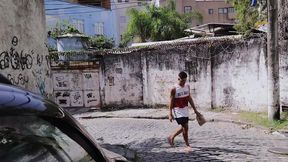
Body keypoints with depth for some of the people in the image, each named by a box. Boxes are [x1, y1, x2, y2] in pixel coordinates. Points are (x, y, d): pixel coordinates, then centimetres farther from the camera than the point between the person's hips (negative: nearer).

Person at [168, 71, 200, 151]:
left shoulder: (187, 86, 4)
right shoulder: (174, 89, -14)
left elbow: (189, 98, 12)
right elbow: (171, 102, -11)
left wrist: (195, 109, 12)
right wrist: (170, 114, -15)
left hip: (185, 109, 7)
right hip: (177, 110, -7)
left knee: (184, 127, 13)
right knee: (185, 127, -10)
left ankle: (171, 137, 35)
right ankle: (187, 145, 3)